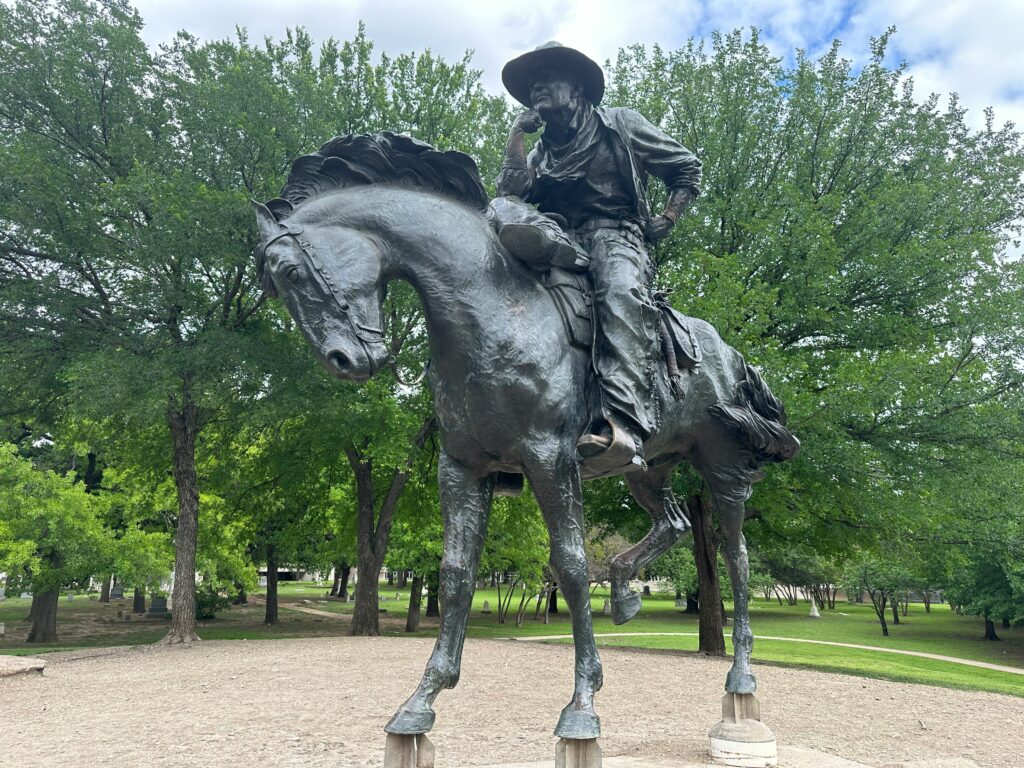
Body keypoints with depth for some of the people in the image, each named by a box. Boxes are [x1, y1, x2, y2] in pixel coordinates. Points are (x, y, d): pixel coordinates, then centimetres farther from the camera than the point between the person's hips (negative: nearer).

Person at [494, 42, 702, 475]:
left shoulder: (622, 125, 18)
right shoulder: (542, 151, 28)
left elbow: (686, 167, 19)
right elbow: (514, 192, 9)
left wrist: (667, 220, 5)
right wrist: (516, 137, 8)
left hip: (615, 231, -3)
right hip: (560, 236, 4)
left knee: (620, 294, -39)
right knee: (503, 210, -25)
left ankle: (624, 426, -57)